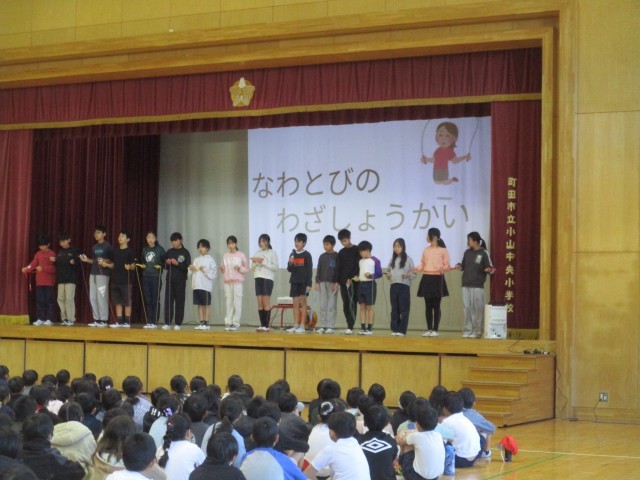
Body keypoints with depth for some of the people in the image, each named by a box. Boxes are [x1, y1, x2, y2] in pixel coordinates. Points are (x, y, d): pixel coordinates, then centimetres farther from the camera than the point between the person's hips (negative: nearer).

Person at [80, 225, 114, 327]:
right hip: (93, 273, 8)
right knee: (93, 297, 6)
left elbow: (112, 260, -4)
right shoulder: (94, 247, 16)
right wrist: (86, 260, 5)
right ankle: (96, 319, 12)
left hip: (103, 274, -8)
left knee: (101, 297, -9)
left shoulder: (108, 246, -4)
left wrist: (105, 262, -21)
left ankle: (104, 320, -6)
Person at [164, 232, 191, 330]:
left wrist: (177, 264, -17)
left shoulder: (185, 252, 0)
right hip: (170, 279, 3)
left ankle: (178, 323, 2)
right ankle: (167, 323, -3)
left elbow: (188, 267, -6)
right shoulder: (169, 252, 12)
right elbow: (165, 266, 19)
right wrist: (167, 263, -3)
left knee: (179, 301, 0)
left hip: (180, 280, -3)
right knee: (168, 301, -2)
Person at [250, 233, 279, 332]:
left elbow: (276, 267, -7)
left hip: (267, 278, -5)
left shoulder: (272, 253, 1)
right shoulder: (257, 253, 15)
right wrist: (254, 263, -5)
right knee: (260, 303, 2)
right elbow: (252, 268, 16)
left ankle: (267, 325, -7)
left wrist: (264, 262, -12)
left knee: (266, 302, -8)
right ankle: (262, 325, 3)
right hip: (258, 278, 5)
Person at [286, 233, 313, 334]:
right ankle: (296, 326, 6)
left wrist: (309, 284, -11)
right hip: (294, 281, 5)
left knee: (302, 302, -5)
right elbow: (290, 269, 12)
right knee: (295, 303, 4)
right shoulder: (293, 254, 10)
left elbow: (310, 270, -5)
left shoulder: (307, 255, -3)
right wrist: (290, 263, -9)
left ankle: (302, 326, -4)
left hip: (304, 282, -5)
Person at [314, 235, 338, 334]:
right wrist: (317, 282, 4)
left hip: (333, 282, -4)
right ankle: (323, 326, 6)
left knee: (332, 305, -3)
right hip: (322, 282, 4)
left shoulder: (336, 256, -2)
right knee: (322, 305, 3)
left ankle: (331, 326, -2)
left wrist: (337, 282, -11)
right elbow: (319, 270, 11)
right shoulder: (322, 256, 11)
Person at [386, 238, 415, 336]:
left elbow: (414, 274, -3)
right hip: (393, 286, 5)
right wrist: (388, 275, -4)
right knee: (394, 309, 7)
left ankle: (402, 330, 0)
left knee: (404, 309, -3)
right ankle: (394, 329, 11)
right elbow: (388, 270, 17)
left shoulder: (408, 259, -2)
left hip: (404, 286, -5)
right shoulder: (392, 259, 13)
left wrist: (408, 275, -22)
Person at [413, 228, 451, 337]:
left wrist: (442, 268, -26)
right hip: (426, 278, 5)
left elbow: (447, 265, -5)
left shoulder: (443, 250, -3)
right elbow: (422, 264, 13)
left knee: (436, 306, -1)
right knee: (428, 305, 6)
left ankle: (435, 329, 3)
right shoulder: (426, 250, 13)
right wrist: (416, 269, -6)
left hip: (437, 279, -5)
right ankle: (429, 329, 11)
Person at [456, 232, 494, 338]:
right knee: (467, 308, 7)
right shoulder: (467, 253, 10)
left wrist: (489, 269, -27)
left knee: (477, 309, -2)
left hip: (478, 286, -5)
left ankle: (477, 331, 4)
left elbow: (490, 268, -6)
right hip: (466, 285, 5)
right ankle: (467, 330, 13)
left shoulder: (483, 253, -6)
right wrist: (459, 266, -5)